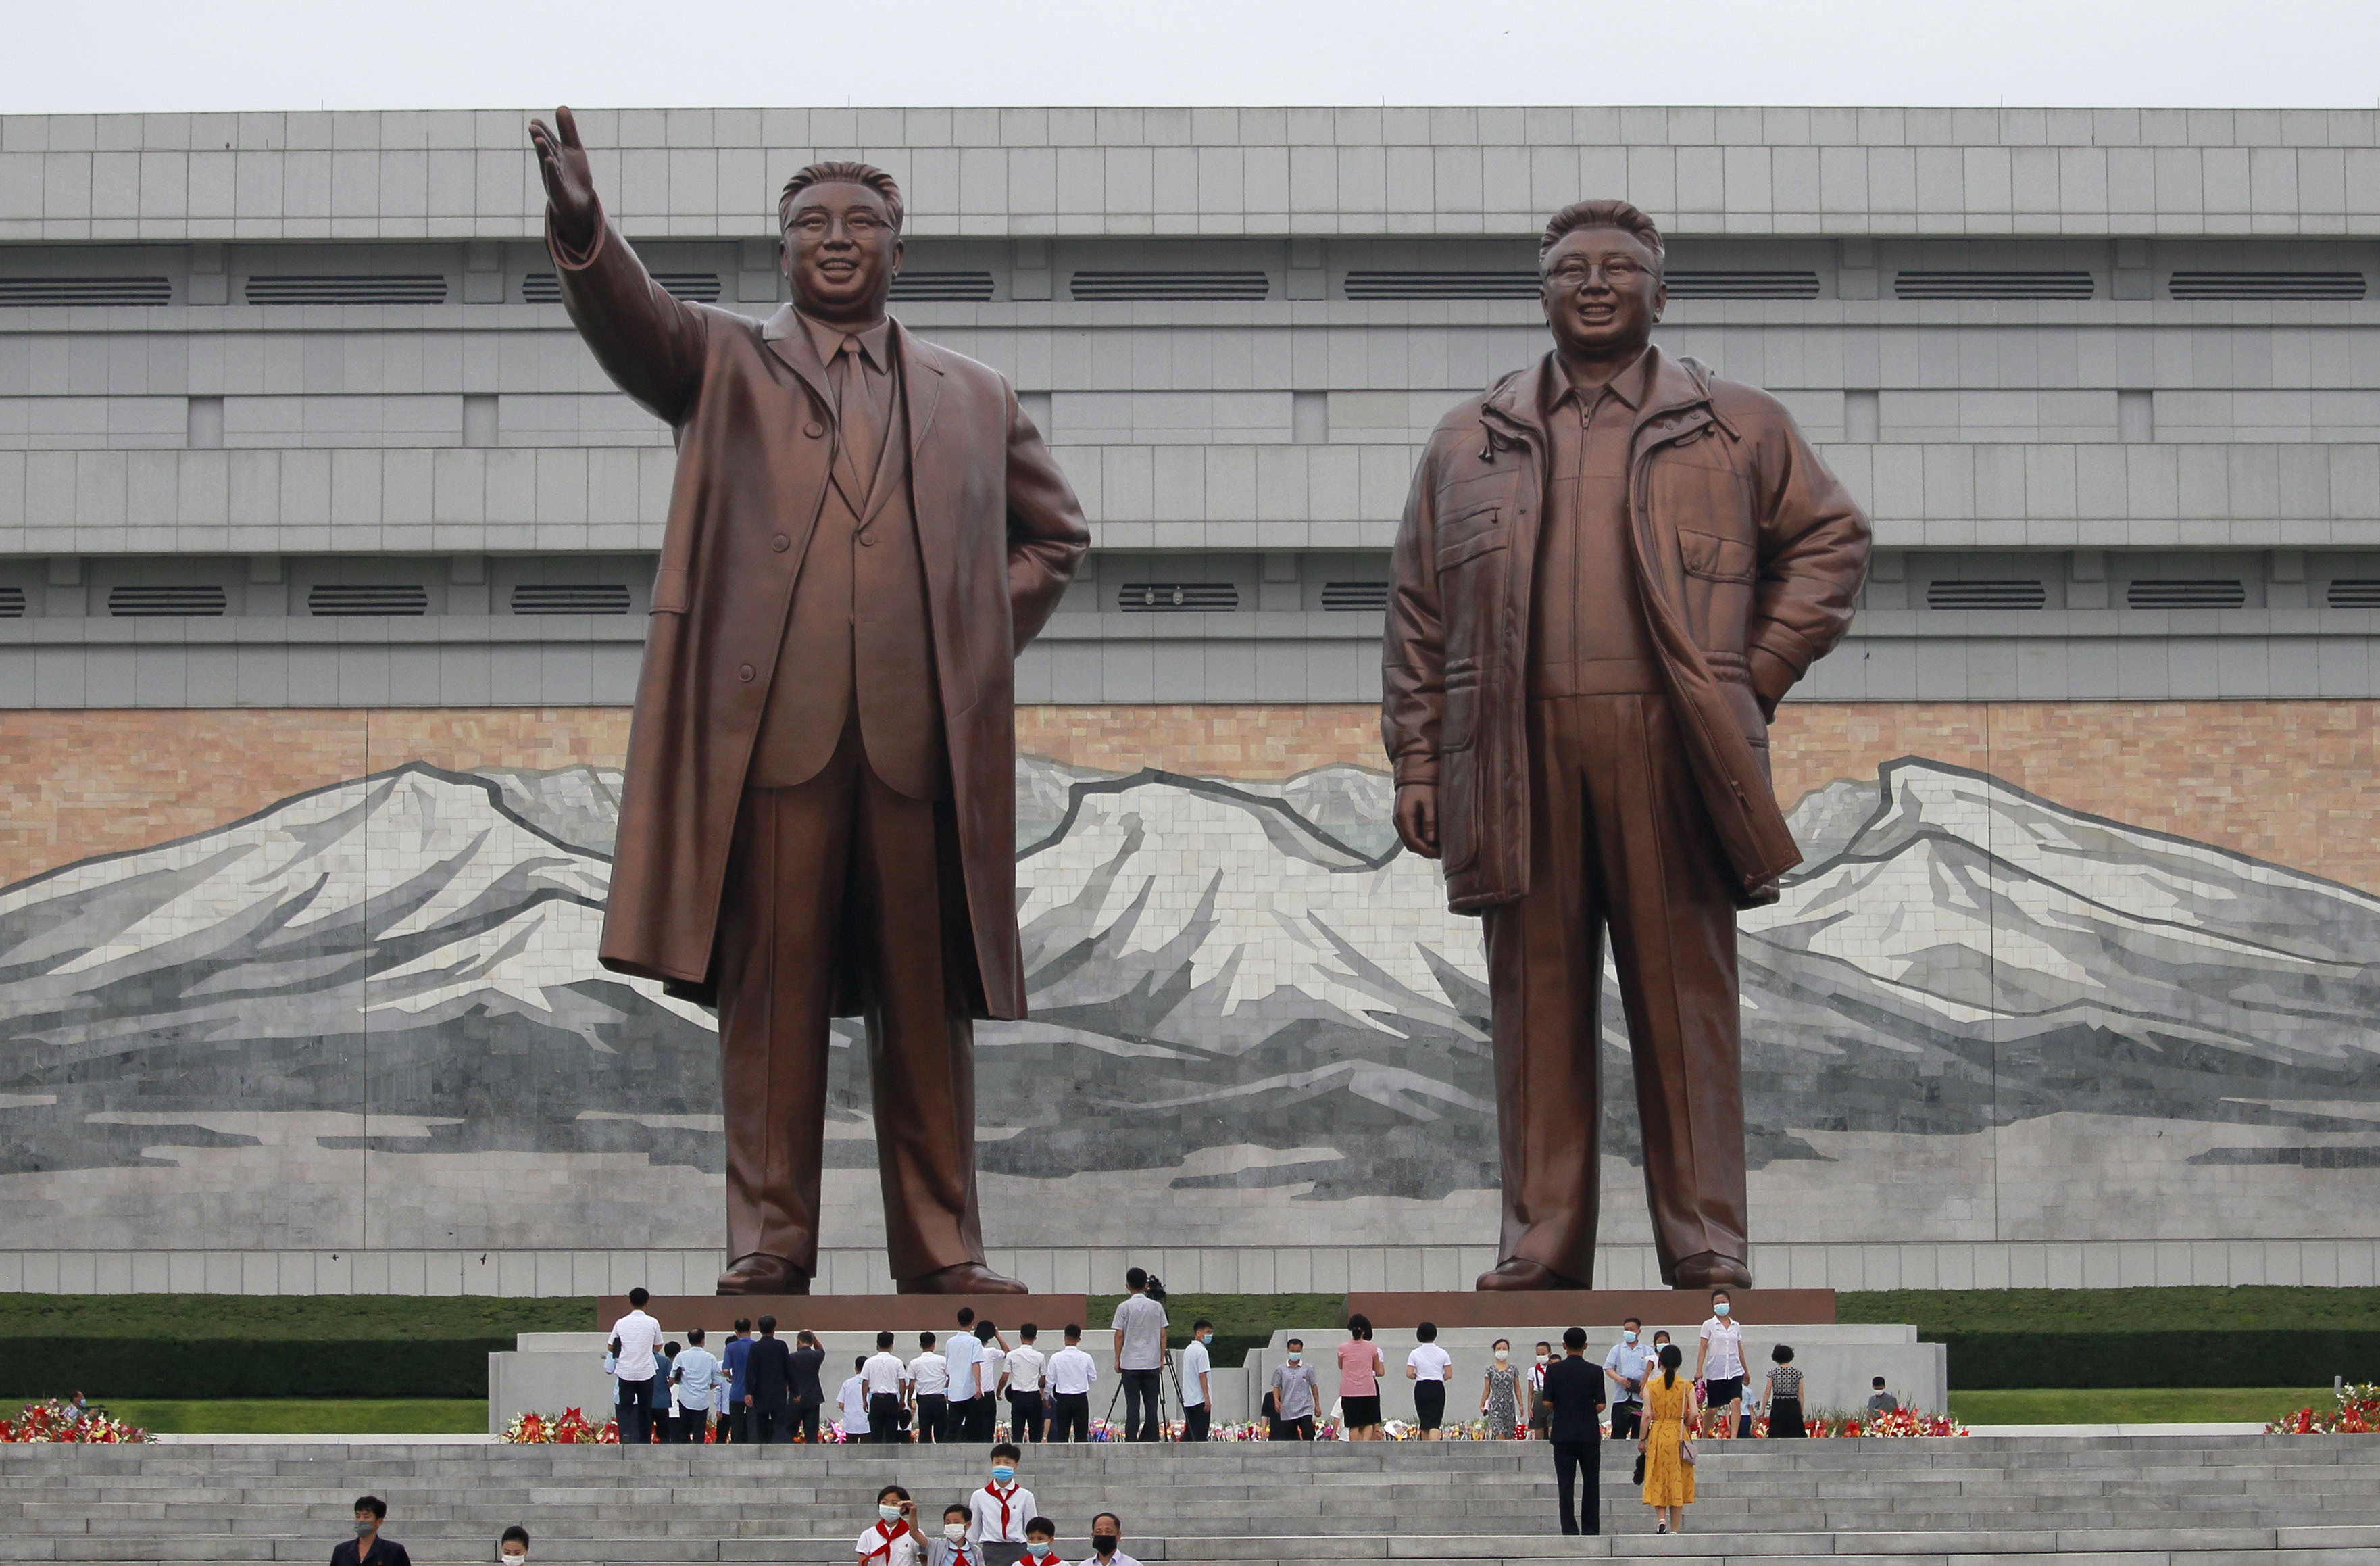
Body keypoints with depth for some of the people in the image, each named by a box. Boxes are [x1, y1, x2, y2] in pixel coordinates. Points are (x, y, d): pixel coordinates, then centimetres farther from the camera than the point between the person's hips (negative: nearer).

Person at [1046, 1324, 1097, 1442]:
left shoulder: (1056, 1358, -8)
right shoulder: (1086, 1358, -8)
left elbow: (1050, 1380, -2)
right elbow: (1093, 1378, 4)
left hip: (1062, 1399, 0)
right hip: (1081, 1399, 0)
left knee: (1062, 1434, 6)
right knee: (1081, 1433, 4)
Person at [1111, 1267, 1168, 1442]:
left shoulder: (1124, 1308, -5)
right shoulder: (1157, 1307, 2)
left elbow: (1119, 1336, -4)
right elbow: (1163, 1335, 4)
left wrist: (1117, 1360, 5)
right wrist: (1162, 1359, 13)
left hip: (1130, 1363, -2)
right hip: (1152, 1362, 2)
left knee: (1132, 1404, 0)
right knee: (1151, 1404, 5)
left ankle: (1131, 1440, -5)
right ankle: (1150, 1440, 6)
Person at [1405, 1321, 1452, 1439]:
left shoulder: (1415, 1354, -2)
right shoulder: (1442, 1353, -1)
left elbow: (1409, 1374, -6)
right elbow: (1449, 1374, 0)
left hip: (1421, 1389, 1)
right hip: (1438, 1388, -1)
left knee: (1424, 1421, 12)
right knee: (1435, 1423, -7)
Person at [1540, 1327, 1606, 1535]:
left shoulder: (1553, 1370, -4)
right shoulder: (1595, 1371, -5)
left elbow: (1547, 1403, -4)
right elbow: (1600, 1405, -7)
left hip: (1563, 1434, 0)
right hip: (1589, 1434, 0)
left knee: (1565, 1485, 3)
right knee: (1591, 1484, 8)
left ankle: (1569, 1530, -2)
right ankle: (1591, 1530, 6)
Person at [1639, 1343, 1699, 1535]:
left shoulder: (1651, 1385, -4)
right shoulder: (1686, 1385, -3)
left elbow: (1647, 1415, -6)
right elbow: (1694, 1413, -9)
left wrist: (1642, 1439, 3)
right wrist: (1684, 1426, 11)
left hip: (1657, 1434, 0)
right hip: (1679, 1437, 0)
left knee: (1658, 1478, 9)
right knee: (1677, 1481, 7)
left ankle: (1661, 1518, -11)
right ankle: (1675, 1528, 8)